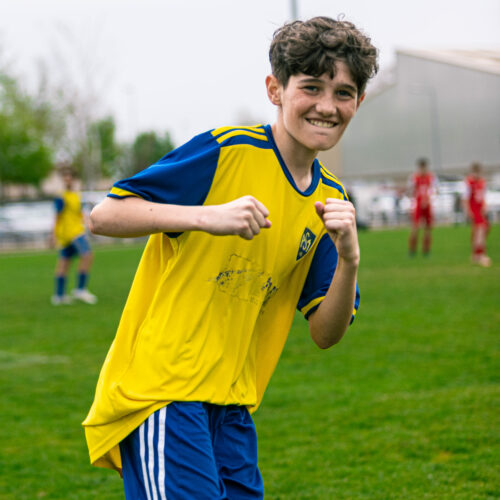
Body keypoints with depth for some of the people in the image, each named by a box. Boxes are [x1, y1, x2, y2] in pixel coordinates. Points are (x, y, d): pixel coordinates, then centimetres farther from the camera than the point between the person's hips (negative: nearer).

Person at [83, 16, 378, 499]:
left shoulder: (331, 200, 10)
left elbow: (325, 333, 6)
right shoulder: (225, 151, -9)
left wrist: (348, 259, -13)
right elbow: (103, 216, -12)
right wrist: (208, 216, -25)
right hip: (160, 389, -7)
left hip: (232, 405, 7)